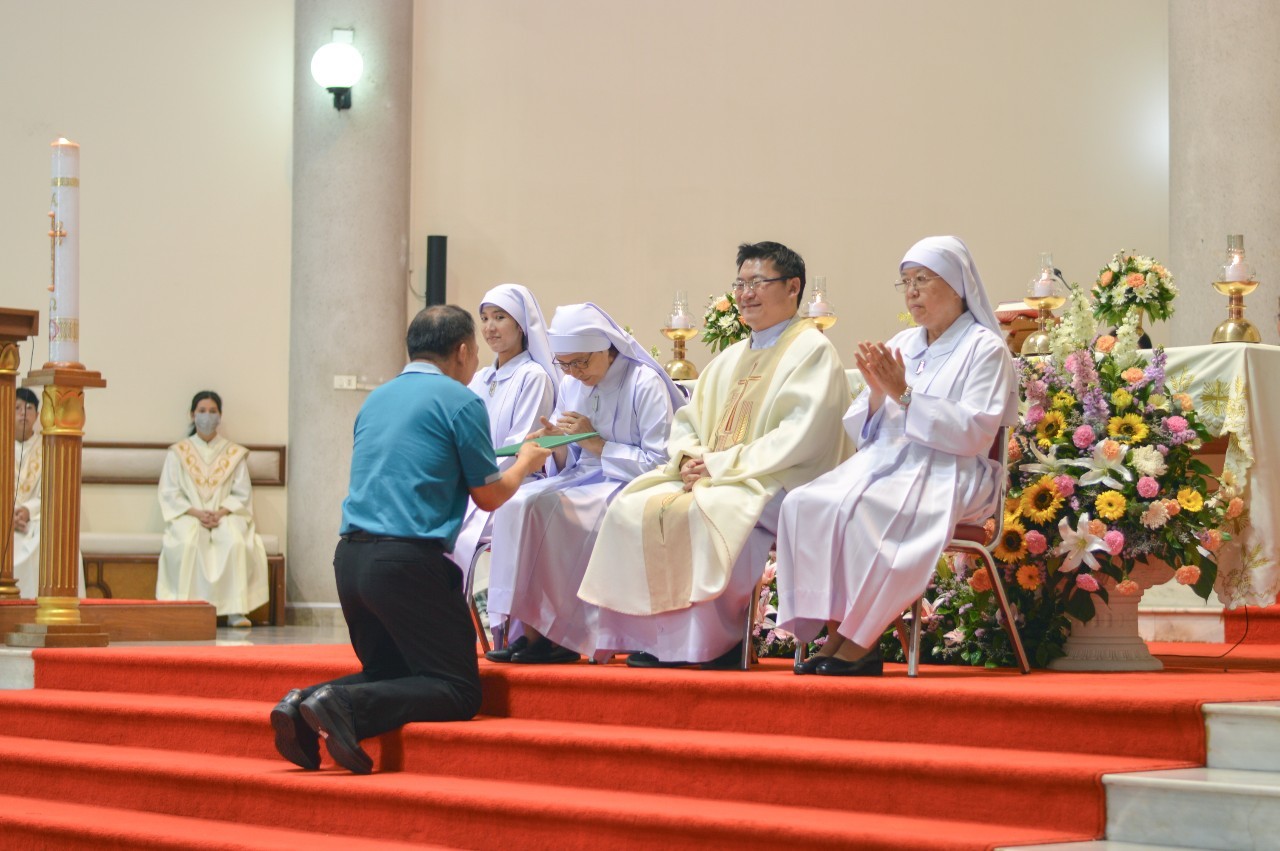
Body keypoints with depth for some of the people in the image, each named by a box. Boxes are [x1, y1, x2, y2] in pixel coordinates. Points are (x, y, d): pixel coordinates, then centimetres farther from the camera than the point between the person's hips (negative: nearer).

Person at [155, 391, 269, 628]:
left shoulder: (235, 454, 14)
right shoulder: (178, 453, 12)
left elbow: (242, 494, 8)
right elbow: (169, 494, 4)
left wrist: (221, 512, -12)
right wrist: (196, 513, -13)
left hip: (225, 516, 0)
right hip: (188, 516, 0)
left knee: (236, 542, -33)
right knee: (188, 542, -35)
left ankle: (236, 610, -33)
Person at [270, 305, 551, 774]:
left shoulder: (377, 398, 19)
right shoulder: (460, 401, -2)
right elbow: (489, 495, 4)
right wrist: (526, 461, 25)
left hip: (351, 555, 8)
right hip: (409, 561, -7)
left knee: (387, 674, 23)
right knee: (460, 690, -2)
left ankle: (304, 704, -4)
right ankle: (346, 706, -24)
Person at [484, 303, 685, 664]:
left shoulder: (645, 384, -6)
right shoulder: (571, 386, 15)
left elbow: (660, 462, -12)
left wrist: (595, 442, -12)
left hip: (628, 486, -6)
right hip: (583, 479, 7)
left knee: (547, 508, -30)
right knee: (517, 503, -24)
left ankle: (552, 634, -21)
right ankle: (531, 629, -26)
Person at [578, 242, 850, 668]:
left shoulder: (812, 352, -3)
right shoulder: (731, 359, 23)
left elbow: (800, 438, -15)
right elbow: (686, 420, 23)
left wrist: (721, 464, -15)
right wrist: (688, 458, -2)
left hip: (773, 485, -8)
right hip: (708, 478, 8)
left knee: (691, 512, -33)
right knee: (631, 506, -15)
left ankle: (715, 641, -20)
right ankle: (652, 634, -16)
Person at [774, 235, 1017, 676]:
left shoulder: (984, 350, 1)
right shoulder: (901, 345, 21)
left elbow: (973, 434, -12)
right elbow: (862, 434, 18)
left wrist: (904, 394, -14)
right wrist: (877, 392, -3)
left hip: (947, 476, -6)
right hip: (885, 464, 7)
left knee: (861, 510, -34)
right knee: (804, 503, -22)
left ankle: (860, 641, -24)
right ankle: (835, 632, -23)